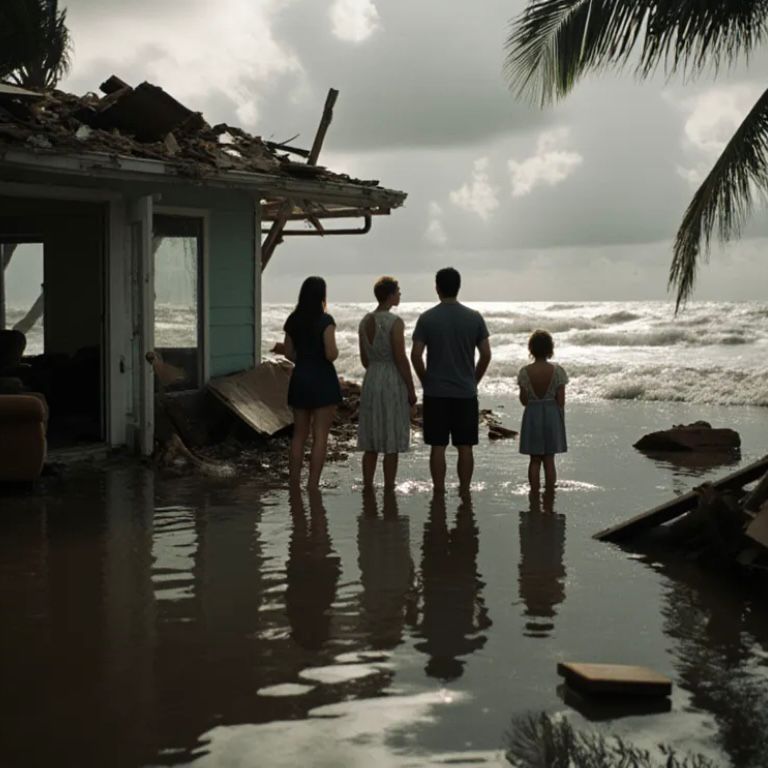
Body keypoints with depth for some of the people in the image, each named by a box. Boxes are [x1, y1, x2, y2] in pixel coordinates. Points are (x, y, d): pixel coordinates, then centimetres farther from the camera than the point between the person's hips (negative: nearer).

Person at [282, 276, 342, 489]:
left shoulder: (293, 321, 4)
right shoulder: (325, 321, -13)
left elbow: (288, 352, 10)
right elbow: (331, 354, -18)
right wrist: (336, 349, 3)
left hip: (299, 378, 6)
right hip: (322, 380, -6)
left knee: (299, 435, 14)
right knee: (320, 437, 0)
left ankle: (294, 484, 15)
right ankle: (312, 486, -2)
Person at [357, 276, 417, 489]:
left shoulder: (365, 321, 7)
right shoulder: (395, 322, -14)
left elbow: (364, 359, 12)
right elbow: (400, 358, -15)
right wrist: (411, 389, -8)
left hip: (371, 380, 7)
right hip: (393, 383, -7)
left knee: (371, 444, 11)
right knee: (392, 445, 0)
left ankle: (368, 488, 14)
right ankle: (389, 490, 4)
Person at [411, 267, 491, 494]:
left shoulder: (427, 318, -4)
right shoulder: (474, 318, 0)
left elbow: (416, 355, -7)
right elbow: (486, 354, 0)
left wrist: (425, 381, 7)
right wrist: (473, 381, 12)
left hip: (435, 392, -1)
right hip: (466, 392, 1)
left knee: (438, 446, 4)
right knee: (464, 447, 7)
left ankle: (439, 494, 5)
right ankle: (464, 493, 10)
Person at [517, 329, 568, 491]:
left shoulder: (525, 372, -9)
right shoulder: (557, 371, -10)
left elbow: (524, 400, -5)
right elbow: (561, 400, -7)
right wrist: (560, 421, 5)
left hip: (532, 416, 0)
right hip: (552, 415, 0)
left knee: (534, 461, 9)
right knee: (549, 460, 8)